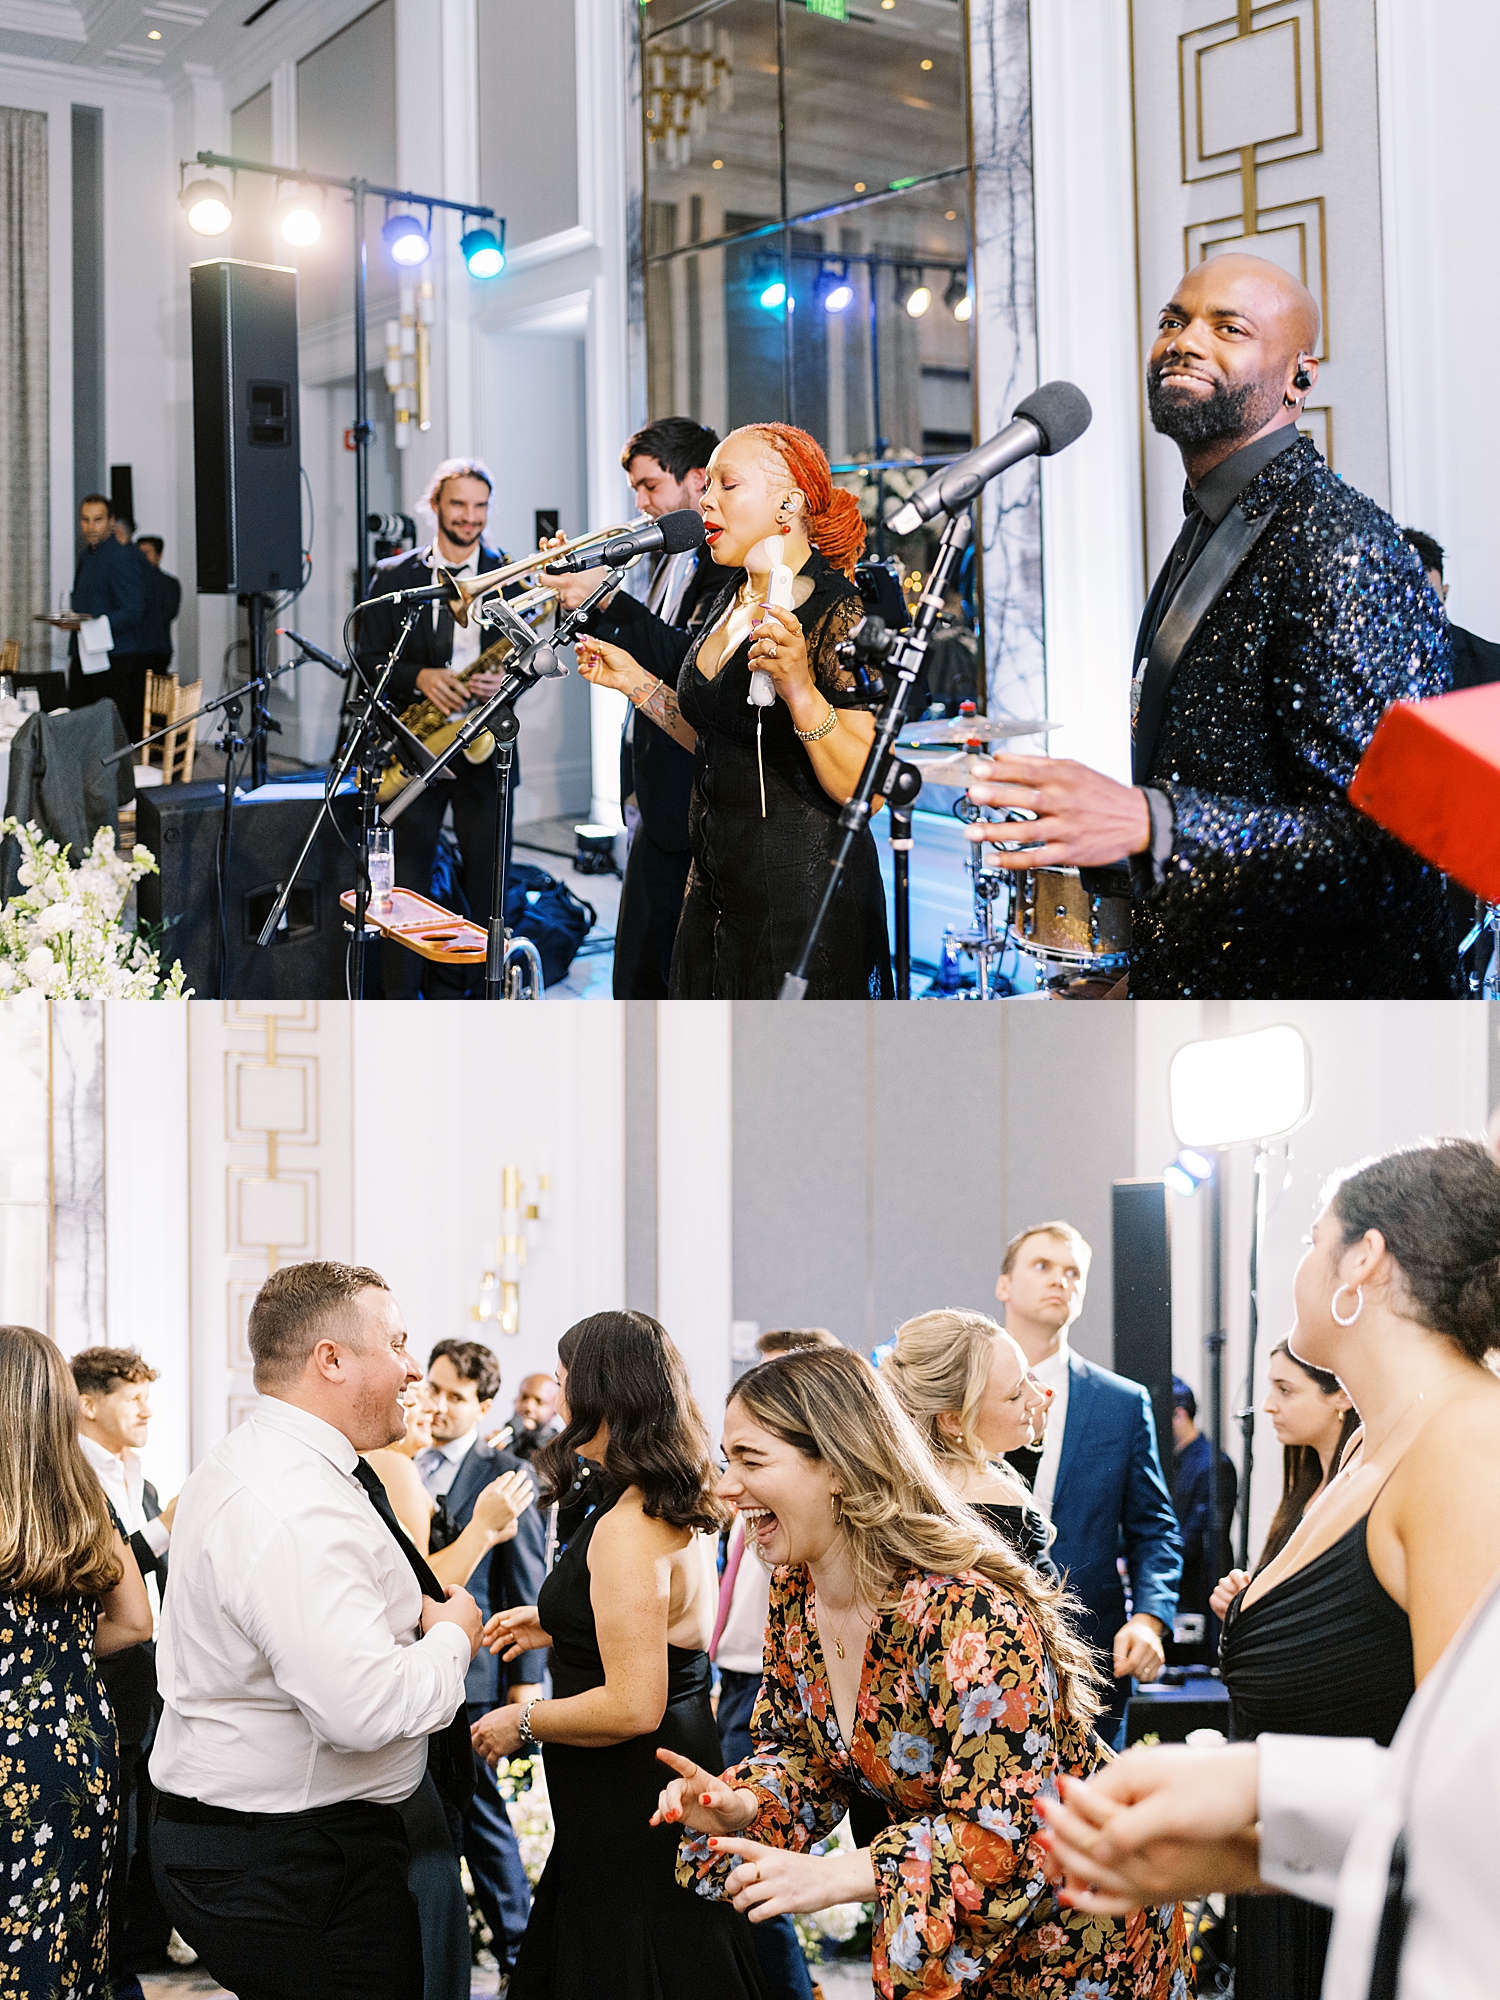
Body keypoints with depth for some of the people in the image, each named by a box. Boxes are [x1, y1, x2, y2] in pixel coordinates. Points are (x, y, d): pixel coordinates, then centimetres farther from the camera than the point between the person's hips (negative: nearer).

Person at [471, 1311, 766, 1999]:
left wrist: (524, 1723, -12)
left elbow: (634, 1706, -25)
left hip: (631, 1809, -10)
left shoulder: (627, 1529, -22)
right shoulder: (682, 1511, 8)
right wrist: (558, 1629, 21)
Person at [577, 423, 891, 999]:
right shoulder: (732, 597, 9)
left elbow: (865, 791, -24)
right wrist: (634, 680, 14)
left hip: (805, 903, -8)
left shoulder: (838, 612, -17)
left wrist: (799, 690, -36)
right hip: (716, 896, 8)